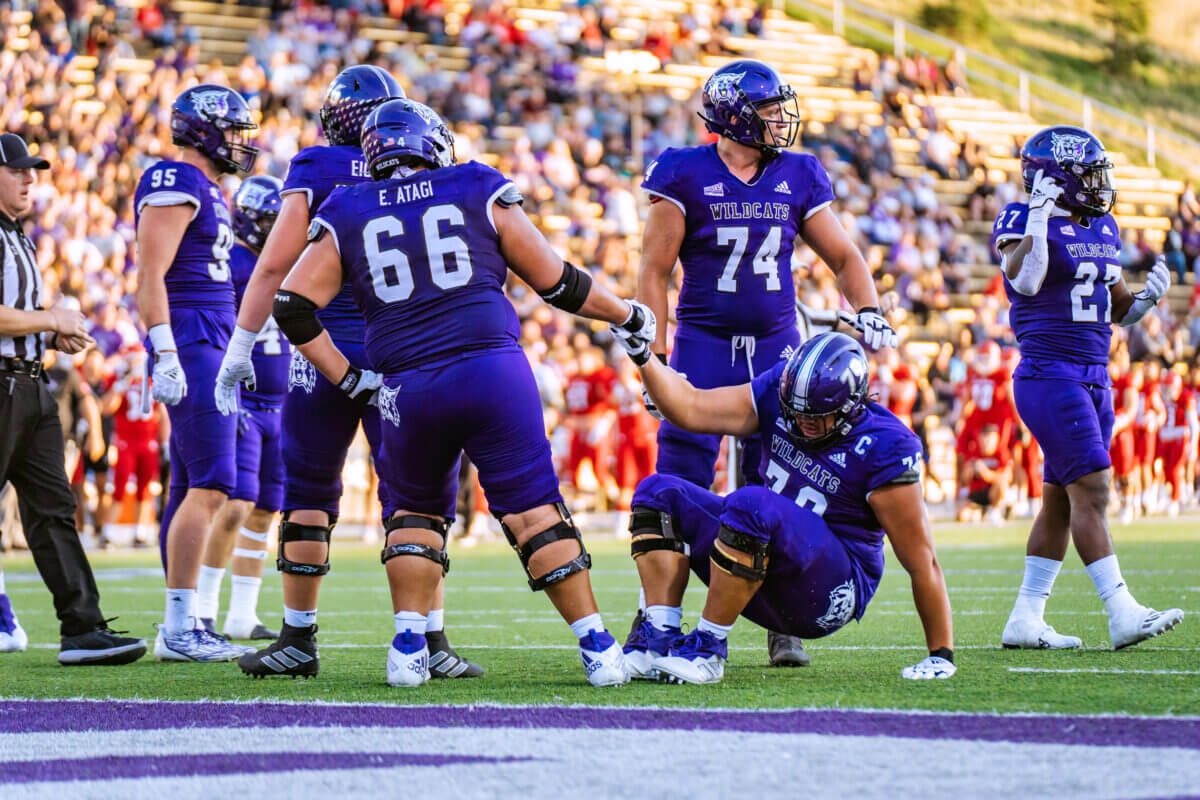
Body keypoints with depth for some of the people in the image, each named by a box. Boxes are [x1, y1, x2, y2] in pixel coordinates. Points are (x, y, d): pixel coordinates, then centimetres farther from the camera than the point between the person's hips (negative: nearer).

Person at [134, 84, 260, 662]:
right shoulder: (174, 185, -11)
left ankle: (185, 626, 12)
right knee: (211, 486, -14)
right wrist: (165, 358, -23)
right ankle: (179, 629, -14)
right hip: (190, 346, -10)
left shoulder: (203, 190, 19)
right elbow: (150, 277, -17)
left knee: (191, 487, 10)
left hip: (211, 348, 10)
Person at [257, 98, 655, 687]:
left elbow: (293, 307, 6)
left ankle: (409, 647, 8)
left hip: (408, 389, 1)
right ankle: (596, 647, 1)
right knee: (534, 508, 4)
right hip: (493, 370, -1)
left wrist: (348, 380, 12)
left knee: (414, 510, 21)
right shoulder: (479, 192, 10)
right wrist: (627, 315, 28)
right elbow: (555, 282, 13)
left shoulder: (346, 217, 13)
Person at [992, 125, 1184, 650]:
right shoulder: (1022, 223, -7)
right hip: (1050, 375, -8)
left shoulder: (1104, 229, 15)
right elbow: (1024, 281, -26)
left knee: (1061, 501, 9)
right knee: (1091, 490, -14)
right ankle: (1122, 615, -18)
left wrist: (1145, 298, 1)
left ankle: (1025, 619, 14)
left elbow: (1116, 310, 22)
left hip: (1094, 379, 8)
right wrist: (1041, 214, -24)